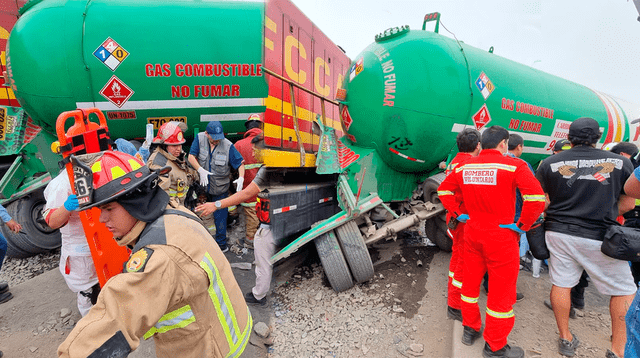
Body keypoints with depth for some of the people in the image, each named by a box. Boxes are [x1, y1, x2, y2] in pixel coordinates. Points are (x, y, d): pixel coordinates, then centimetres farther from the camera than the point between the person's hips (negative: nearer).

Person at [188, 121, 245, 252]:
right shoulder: (200, 139, -9)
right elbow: (191, 157, -9)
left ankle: (221, 244, 20)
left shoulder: (228, 146, -15)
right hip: (202, 187, 3)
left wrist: (241, 178, -29)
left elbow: (240, 163, -11)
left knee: (220, 217, 4)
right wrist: (200, 170, -26)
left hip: (220, 189, -3)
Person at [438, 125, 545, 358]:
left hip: (472, 232, 5)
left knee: (471, 282, 20)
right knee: (501, 291, 9)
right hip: (501, 236, -5)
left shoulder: (464, 167, 3)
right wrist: (522, 225, -9)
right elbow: (536, 198, -21)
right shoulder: (513, 166, -13)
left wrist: (457, 213, 12)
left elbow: (444, 190, 11)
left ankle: (470, 328, 38)